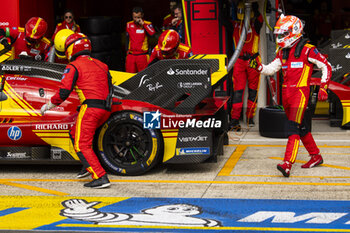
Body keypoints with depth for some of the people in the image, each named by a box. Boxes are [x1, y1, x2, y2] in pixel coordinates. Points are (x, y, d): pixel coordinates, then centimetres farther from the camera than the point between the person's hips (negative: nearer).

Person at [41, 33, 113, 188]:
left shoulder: (73, 66, 1)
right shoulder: (101, 65, 21)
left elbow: (63, 92, -6)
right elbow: (109, 88, 21)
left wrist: (49, 105, 8)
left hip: (90, 108, -7)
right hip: (106, 109, 8)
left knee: (82, 145, -5)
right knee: (74, 134, 25)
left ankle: (100, 177, -17)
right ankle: (89, 165, 18)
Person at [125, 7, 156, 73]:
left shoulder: (147, 24, -1)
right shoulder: (129, 25, 10)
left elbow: (152, 33, -21)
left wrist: (143, 24, -18)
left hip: (142, 55, -3)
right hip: (131, 55, 3)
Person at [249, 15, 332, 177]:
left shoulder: (307, 50, -8)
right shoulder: (282, 52, 13)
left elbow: (326, 67, -3)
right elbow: (271, 69, 16)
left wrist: (323, 88, -9)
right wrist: (258, 66, -3)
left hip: (300, 92, -7)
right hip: (286, 92, 7)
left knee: (293, 127, -16)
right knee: (301, 127, 15)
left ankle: (287, 164, -24)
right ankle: (316, 156, 29)